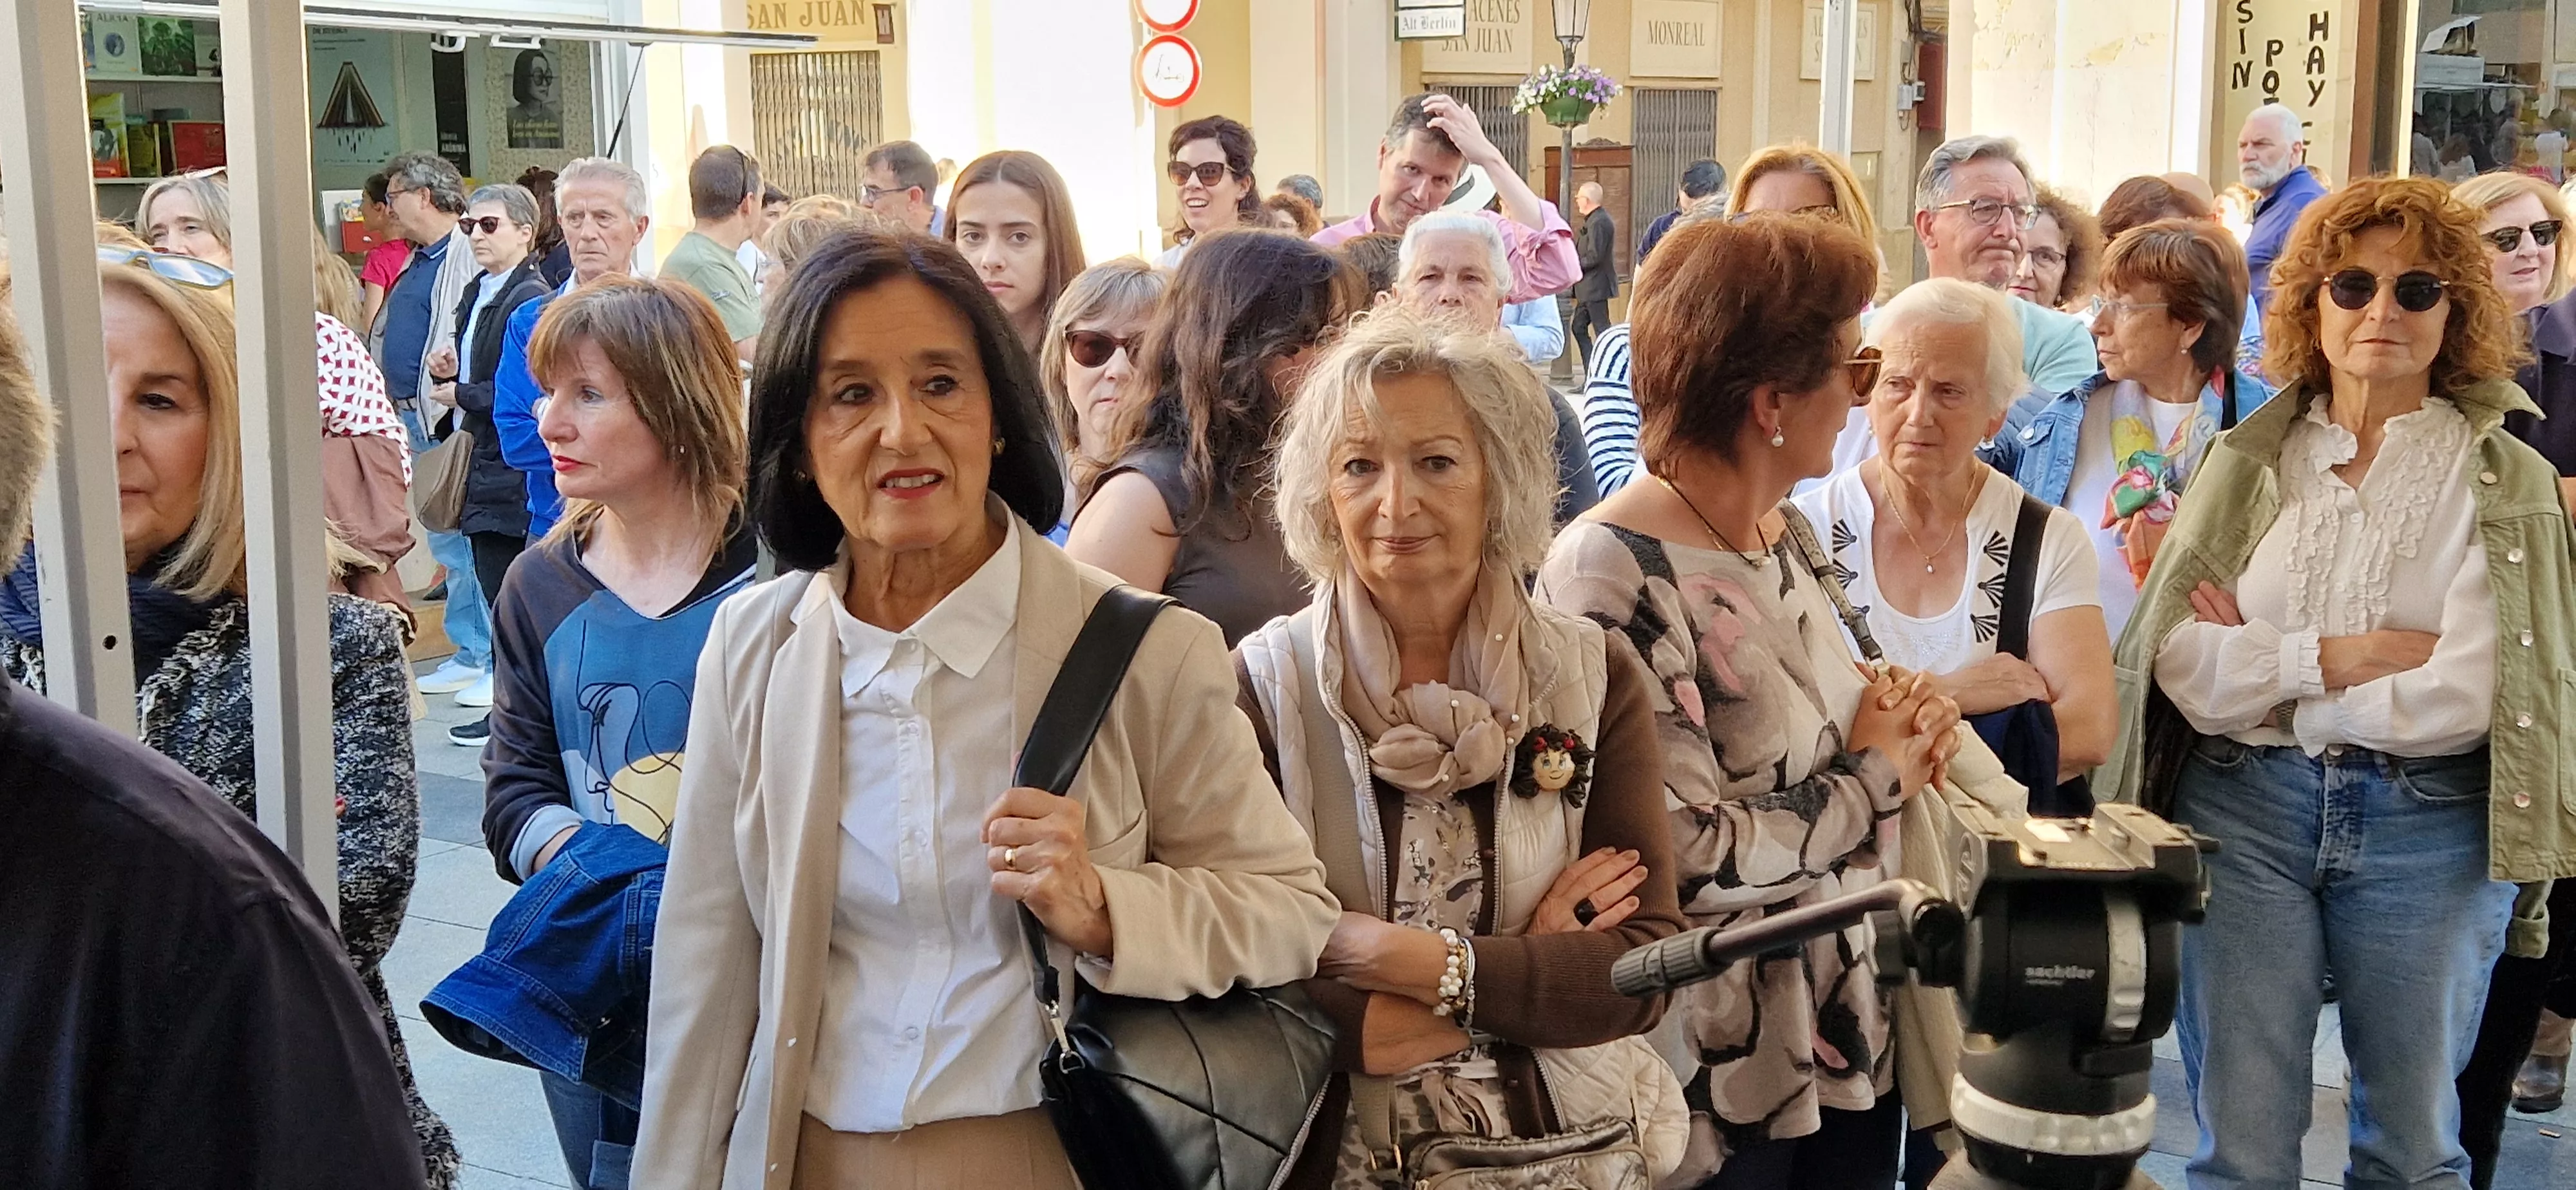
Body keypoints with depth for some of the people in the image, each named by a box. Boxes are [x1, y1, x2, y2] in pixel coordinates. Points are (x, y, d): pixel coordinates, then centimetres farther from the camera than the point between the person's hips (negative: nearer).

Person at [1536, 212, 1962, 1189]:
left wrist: (1901, 728, -3)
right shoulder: (1616, 576, -22)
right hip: (1720, 1080, -8)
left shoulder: (1785, 540, 5)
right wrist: (1877, 779, -12)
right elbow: (1688, 858, -26)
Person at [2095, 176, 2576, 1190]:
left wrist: (2263, 665, -8)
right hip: (2243, 809, 1)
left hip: (2427, 829, -1)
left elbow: (2464, 698, -13)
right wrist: (2336, 656, -12)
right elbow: (2177, 663, -4)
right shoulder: (2247, 461, 5)